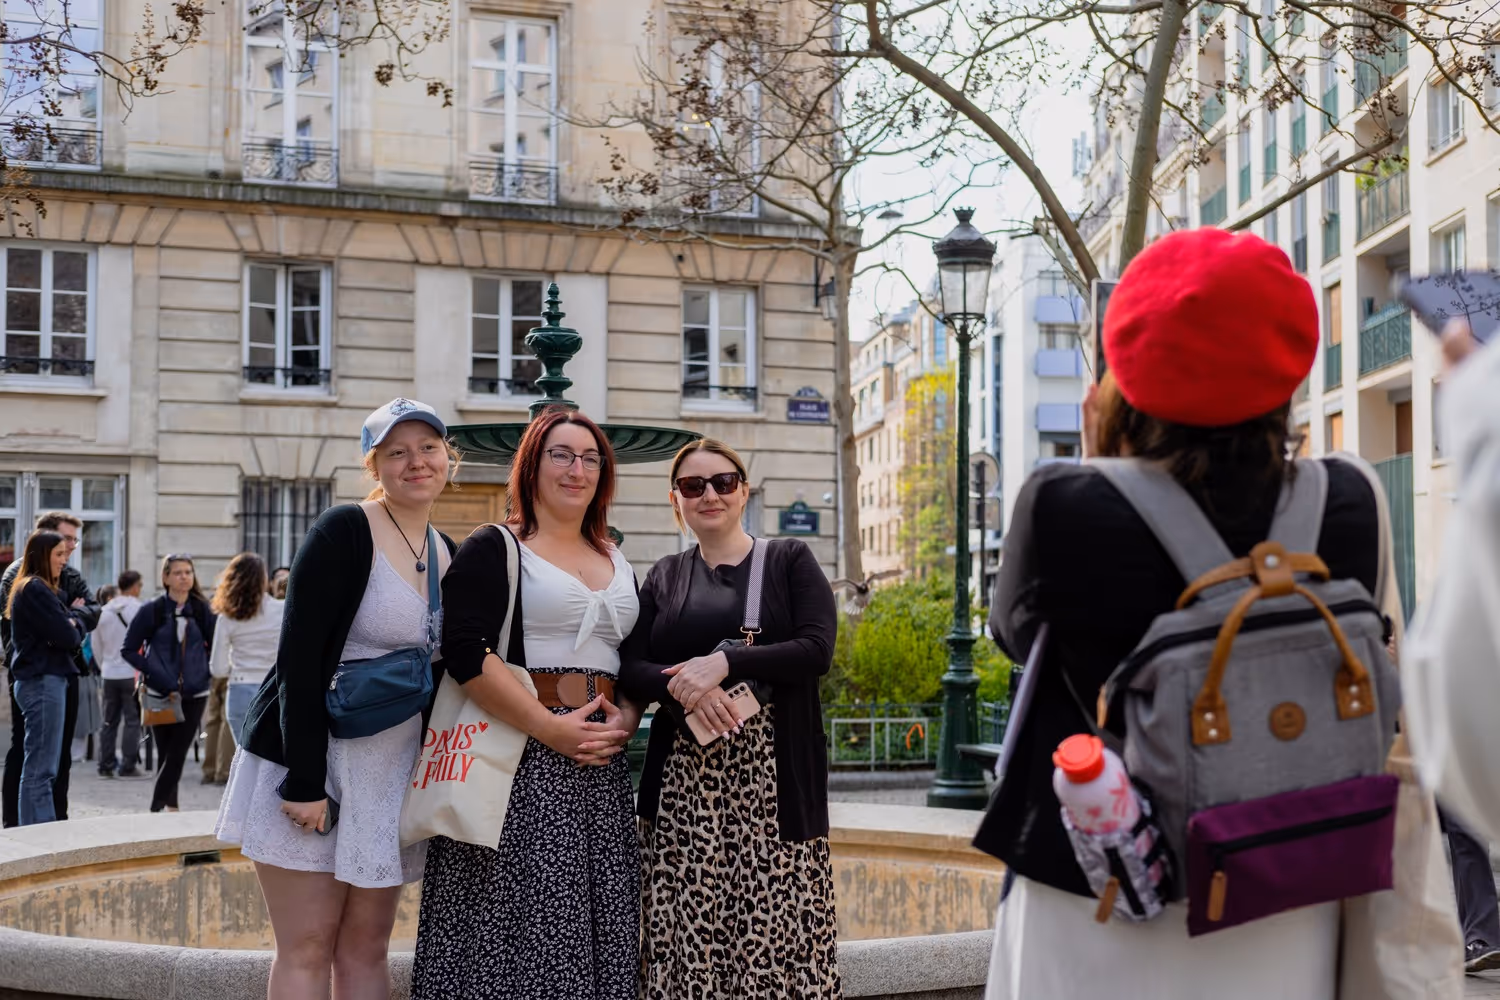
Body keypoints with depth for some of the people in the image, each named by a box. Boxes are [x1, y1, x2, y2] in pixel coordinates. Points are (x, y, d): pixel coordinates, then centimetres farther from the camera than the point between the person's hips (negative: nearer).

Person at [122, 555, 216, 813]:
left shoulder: (201, 610, 2)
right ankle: (170, 808, 16)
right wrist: (156, 675, -10)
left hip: (193, 695, 1)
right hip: (161, 694, -1)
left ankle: (157, 809, 2)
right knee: (167, 756, 5)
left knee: (177, 757, -4)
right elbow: (129, 650, -1)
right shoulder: (151, 611, -3)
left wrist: (205, 672, -3)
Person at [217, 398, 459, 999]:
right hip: (310, 757, -6)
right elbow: (299, 658, -16)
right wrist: (304, 780, -20)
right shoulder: (344, 532, -11)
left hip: (393, 769, 6)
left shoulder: (448, 555, 10)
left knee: (366, 947, 9)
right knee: (307, 948, -2)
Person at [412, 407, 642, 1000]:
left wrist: (625, 720, -1)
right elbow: (465, 653, -14)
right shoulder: (493, 549, -1)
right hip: (521, 762, -6)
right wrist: (551, 728, -17)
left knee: (593, 934, 7)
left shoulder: (617, 565, 18)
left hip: (599, 771, 6)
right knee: (518, 935, -6)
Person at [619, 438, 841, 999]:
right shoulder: (663, 579, 16)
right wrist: (682, 687, -15)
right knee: (685, 933, -4)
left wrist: (723, 664, -16)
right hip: (684, 779, 2)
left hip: (774, 776, -2)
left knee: (775, 929, -8)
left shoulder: (790, 561, 9)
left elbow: (817, 649, -5)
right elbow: (630, 670, 6)